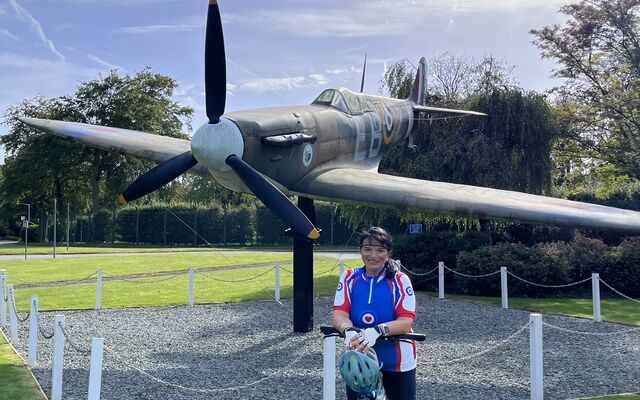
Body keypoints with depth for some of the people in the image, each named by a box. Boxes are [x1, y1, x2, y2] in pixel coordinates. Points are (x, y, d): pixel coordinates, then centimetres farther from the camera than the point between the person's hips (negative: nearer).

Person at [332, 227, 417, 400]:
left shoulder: (400, 280, -13)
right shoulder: (349, 278, -4)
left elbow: (406, 321, -20)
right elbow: (339, 313, -13)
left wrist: (377, 330, -38)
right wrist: (349, 331, -35)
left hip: (396, 360, -2)